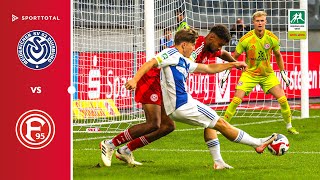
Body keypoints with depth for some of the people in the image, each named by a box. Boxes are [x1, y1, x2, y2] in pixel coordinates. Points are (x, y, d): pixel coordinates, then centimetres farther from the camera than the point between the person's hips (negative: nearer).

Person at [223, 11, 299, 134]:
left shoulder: (272, 38, -9)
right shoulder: (246, 39, -16)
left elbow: (278, 55, 9)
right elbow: (234, 57, -4)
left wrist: (283, 73, 9)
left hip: (268, 74, 2)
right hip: (249, 73, -2)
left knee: (282, 99, -7)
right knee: (236, 100, -15)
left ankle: (289, 126, 12)